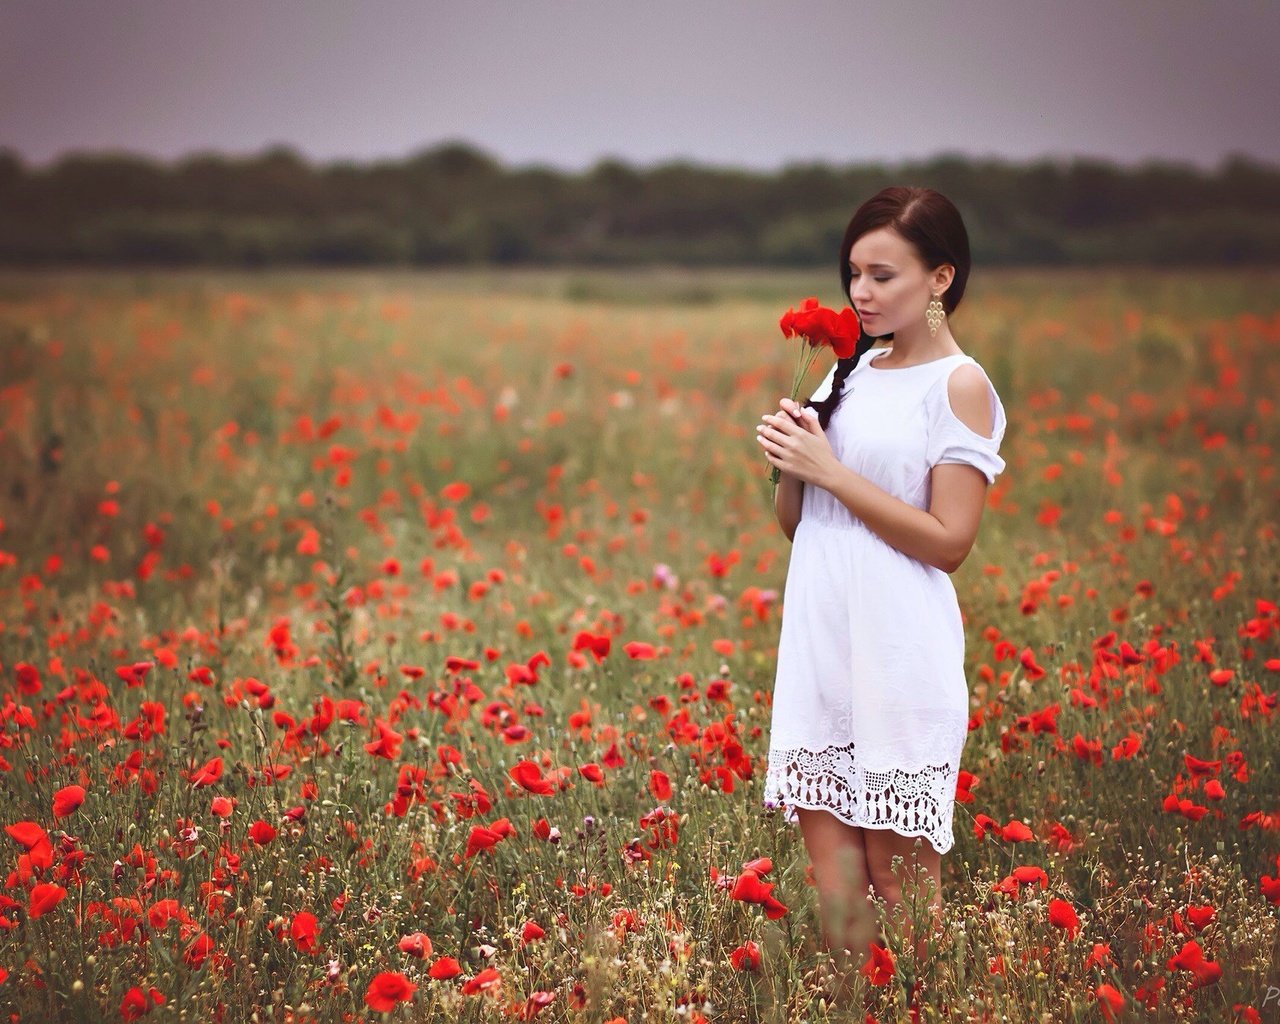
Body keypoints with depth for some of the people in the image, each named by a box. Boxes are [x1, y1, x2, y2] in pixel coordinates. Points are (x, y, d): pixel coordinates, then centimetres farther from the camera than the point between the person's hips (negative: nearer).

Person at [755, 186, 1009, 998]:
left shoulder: (960, 386, -6)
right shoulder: (850, 373, 12)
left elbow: (949, 542, -13)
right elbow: (794, 523, 15)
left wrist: (833, 472, -14)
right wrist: (792, 461, -5)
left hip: (900, 656, -6)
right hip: (822, 648, 6)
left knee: (897, 869, 1)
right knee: (831, 862, 6)